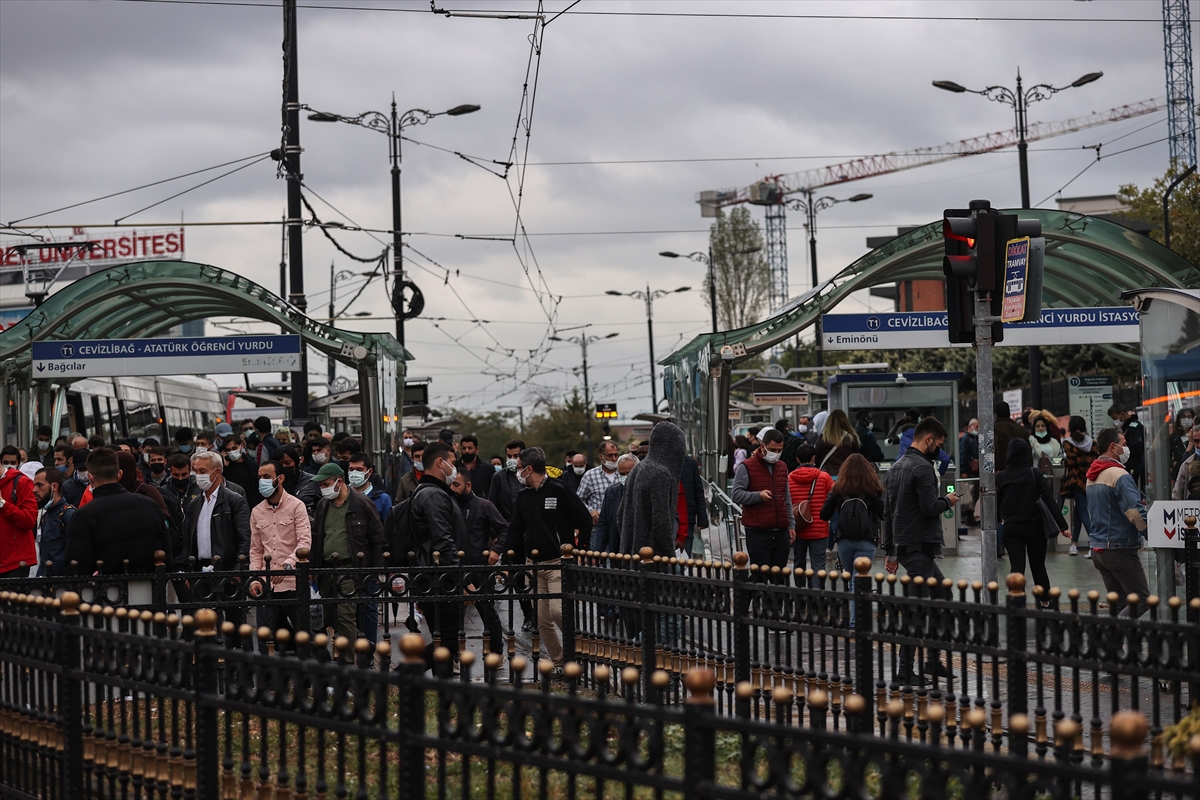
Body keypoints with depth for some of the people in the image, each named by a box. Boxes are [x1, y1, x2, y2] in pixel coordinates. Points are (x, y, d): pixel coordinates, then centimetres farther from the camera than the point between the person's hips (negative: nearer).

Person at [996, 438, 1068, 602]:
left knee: (1016, 568, -3)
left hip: (1011, 527, 0)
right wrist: (1063, 526, -11)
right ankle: (1045, 602, 26)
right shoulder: (1035, 474, -8)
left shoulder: (1001, 476, -2)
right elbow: (1049, 501, -11)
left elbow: (997, 505, 5)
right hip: (1034, 527, 0)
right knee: (1038, 566, 15)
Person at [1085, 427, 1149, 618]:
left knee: (1120, 602, 11)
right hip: (1120, 549, -9)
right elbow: (1136, 513, -20)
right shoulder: (1119, 475, -14)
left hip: (1097, 548, 9)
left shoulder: (1092, 477, 15)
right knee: (1141, 599, -8)